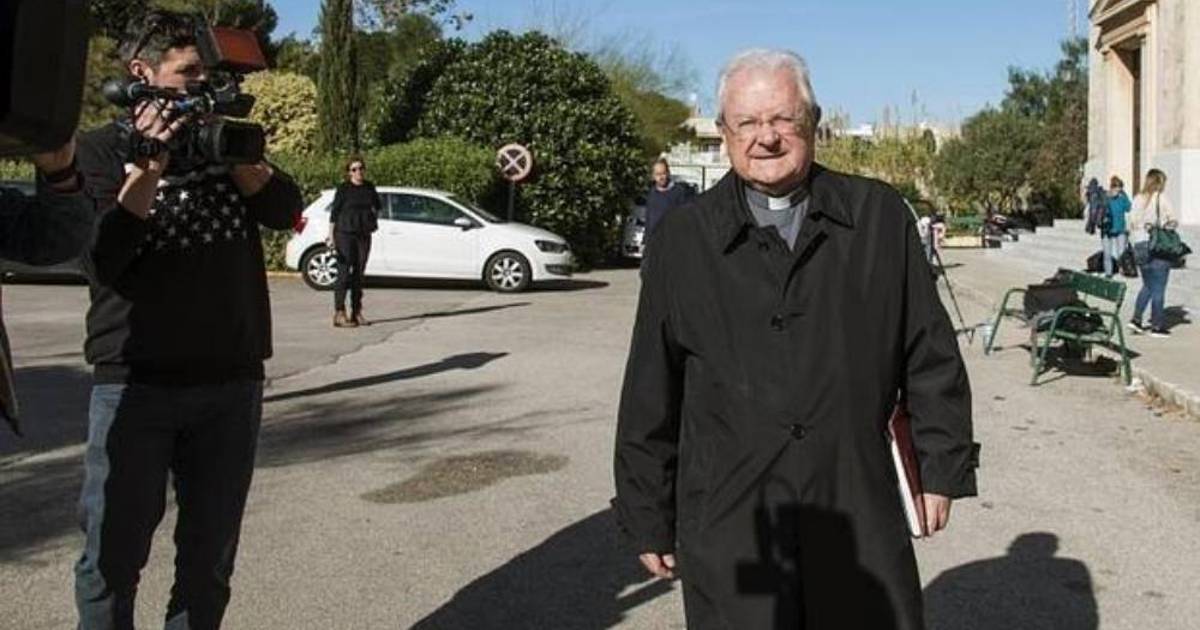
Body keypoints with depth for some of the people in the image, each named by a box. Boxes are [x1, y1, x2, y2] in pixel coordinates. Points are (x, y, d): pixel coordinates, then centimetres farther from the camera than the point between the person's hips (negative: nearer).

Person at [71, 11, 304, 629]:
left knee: (209, 559, 11)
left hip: (233, 381, 3)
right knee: (113, 556, 1)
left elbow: (286, 211, 1)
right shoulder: (102, 148, 3)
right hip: (135, 382, -3)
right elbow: (100, 257, -9)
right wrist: (148, 169, -19)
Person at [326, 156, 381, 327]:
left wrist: (374, 217, 16)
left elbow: (378, 205, 28)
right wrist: (331, 236, -12)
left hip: (364, 235, 5)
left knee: (359, 273, 7)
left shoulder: (369, 187, 8)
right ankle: (339, 314, -5)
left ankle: (356, 313, 12)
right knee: (344, 273, -7)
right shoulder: (343, 189, -6)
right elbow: (334, 212, -7)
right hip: (345, 234, -5)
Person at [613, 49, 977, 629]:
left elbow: (931, 357, 8)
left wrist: (942, 467, 7)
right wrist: (648, 517, 5)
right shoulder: (682, 241, 1)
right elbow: (650, 396, 4)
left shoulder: (879, 218, 2)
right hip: (727, 526, 0)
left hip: (861, 514, 1)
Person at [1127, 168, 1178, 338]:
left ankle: (1136, 319, 9)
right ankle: (1157, 326, 7)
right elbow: (1174, 220, -10)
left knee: (1147, 286, 18)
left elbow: (1134, 223, 5)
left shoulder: (1138, 199, 7)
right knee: (1158, 288, 3)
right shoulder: (1161, 198, -8)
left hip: (1140, 245, 5)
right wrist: (1164, 227, 6)